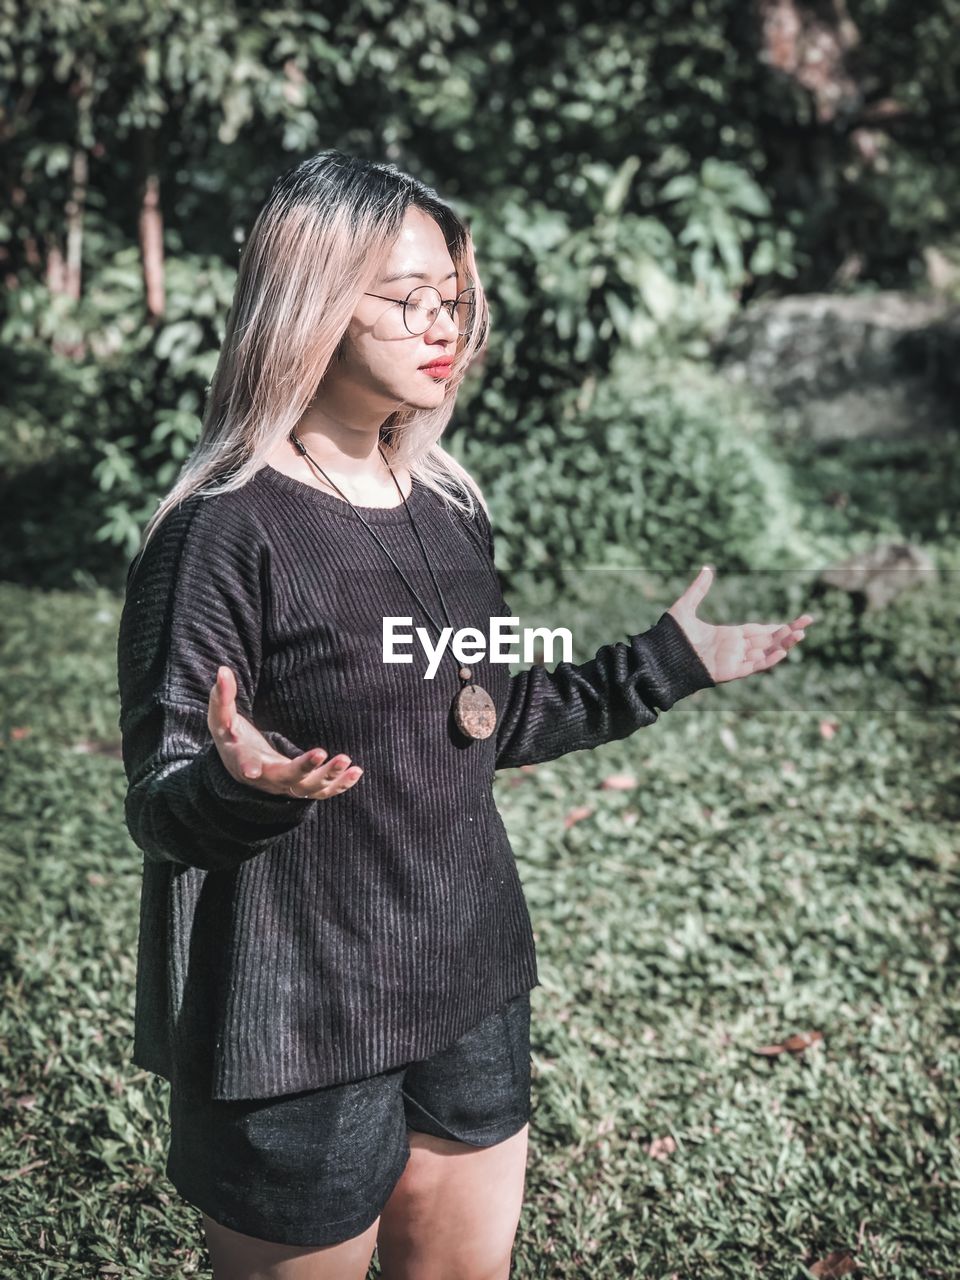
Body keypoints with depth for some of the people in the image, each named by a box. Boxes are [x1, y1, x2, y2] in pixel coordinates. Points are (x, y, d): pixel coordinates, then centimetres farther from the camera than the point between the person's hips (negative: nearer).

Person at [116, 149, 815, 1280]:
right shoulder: (225, 531, -18)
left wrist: (664, 666, 11)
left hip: (470, 995, 7)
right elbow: (161, 807, -16)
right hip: (295, 1033, -7)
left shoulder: (448, 508, 4)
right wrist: (242, 785, -38)